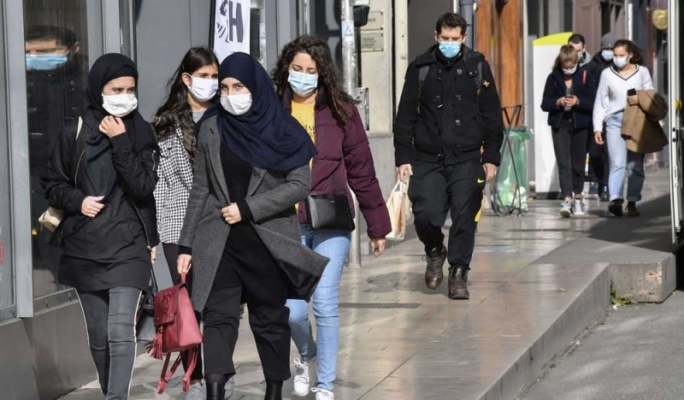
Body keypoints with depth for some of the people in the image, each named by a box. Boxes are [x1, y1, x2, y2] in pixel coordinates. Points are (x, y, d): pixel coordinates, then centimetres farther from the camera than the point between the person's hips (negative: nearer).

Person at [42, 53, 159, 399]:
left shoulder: (141, 132, -1)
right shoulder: (74, 134, 0)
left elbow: (144, 187, -11)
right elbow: (53, 185, 9)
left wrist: (120, 143, -17)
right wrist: (77, 201, -11)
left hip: (128, 247, -2)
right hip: (84, 249, 2)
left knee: (120, 331, -15)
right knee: (98, 336, 10)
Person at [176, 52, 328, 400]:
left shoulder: (281, 129, -2)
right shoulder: (211, 127, 5)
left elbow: (300, 185, -8)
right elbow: (200, 189, 8)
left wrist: (248, 208, -15)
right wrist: (186, 244, 5)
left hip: (268, 241, -1)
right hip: (218, 241, 1)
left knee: (270, 319, 8)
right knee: (218, 317, -9)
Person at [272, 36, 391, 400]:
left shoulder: (340, 109, 0)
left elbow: (361, 169, 3)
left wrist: (377, 226, 5)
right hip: (287, 224, 1)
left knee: (325, 304, -4)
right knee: (292, 310, -3)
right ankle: (306, 356, 31)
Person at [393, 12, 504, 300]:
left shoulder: (478, 66, 4)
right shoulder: (420, 68, 4)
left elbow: (492, 116, 6)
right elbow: (405, 116, 6)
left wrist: (491, 156, 1)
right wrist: (403, 157, 0)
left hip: (466, 160, 0)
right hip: (428, 160, 0)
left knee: (464, 219, -1)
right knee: (426, 214, -10)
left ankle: (458, 273, 14)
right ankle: (434, 252, 21)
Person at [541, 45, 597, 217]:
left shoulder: (585, 77, 0)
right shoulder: (553, 78, 1)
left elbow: (593, 103, -3)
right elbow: (545, 104, 1)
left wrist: (578, 102, -19)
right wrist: (557, 102, -17)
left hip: (580, 125, 0)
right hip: (560, 125, 0)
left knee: (578, 163, 9)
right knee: (563, 164, -10)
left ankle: (578, 197, 27)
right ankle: (567, 199, -15)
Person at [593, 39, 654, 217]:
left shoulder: (642, 72, 9)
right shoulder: (607, 74, 10)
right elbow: (600, 103, 12)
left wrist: (640, 99, -10)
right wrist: (597, 127, 5)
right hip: (615, 121, -1)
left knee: (635, 165, 2)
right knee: (618, 163, -15)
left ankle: (632, 202, 9)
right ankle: (616, 200, -26)